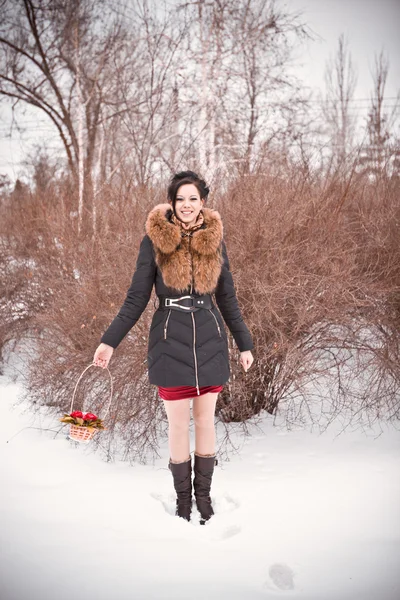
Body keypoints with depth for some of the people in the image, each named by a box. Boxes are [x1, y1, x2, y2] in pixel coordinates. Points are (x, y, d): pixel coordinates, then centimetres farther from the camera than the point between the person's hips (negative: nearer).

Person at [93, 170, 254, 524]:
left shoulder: (215, 240, 3)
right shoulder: (155, 240, -5)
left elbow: (227, 298, 9)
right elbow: (137, 297, -3)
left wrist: (244, 343, 10)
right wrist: (110, 341, -9)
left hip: (209, 341, 2)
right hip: (171, 342, -2)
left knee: (206, 421, 9)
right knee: (178, 424, 5)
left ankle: (204, 495, 25)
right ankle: (183, 498, 21)